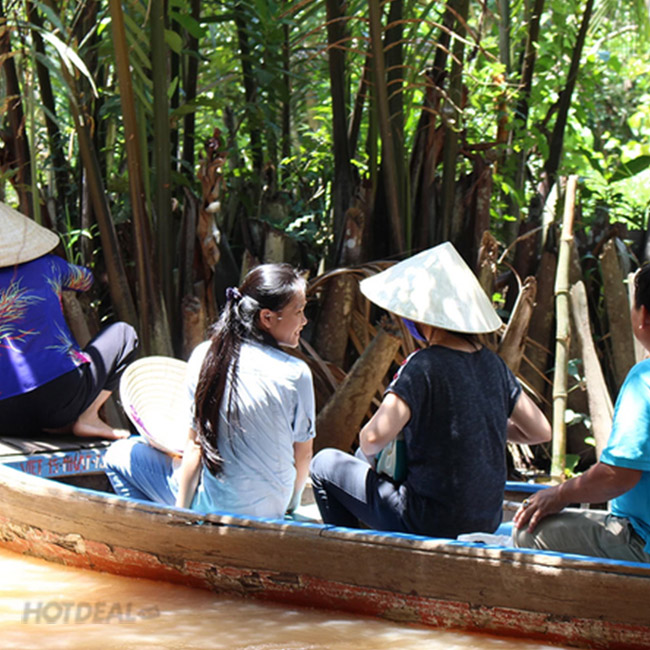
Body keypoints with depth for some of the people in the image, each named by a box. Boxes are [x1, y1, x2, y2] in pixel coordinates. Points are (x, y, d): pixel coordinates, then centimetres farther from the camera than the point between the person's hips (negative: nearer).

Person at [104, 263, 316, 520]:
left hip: (215, 508, -3)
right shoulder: (296, 374, -16)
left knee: (120, 455, 18)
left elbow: (195, 446, -10)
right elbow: (302, 457, -7)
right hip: (272, 511, 3)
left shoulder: (205, 356, -13)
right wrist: (288, 505, 12)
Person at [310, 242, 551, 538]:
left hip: (432, 522, -7)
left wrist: (367, 452, -4)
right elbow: (541, 431, 9)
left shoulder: (424, 365, -18)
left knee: (325, 464, 10)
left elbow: (376, 436, -27)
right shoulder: (493, 364, 2)